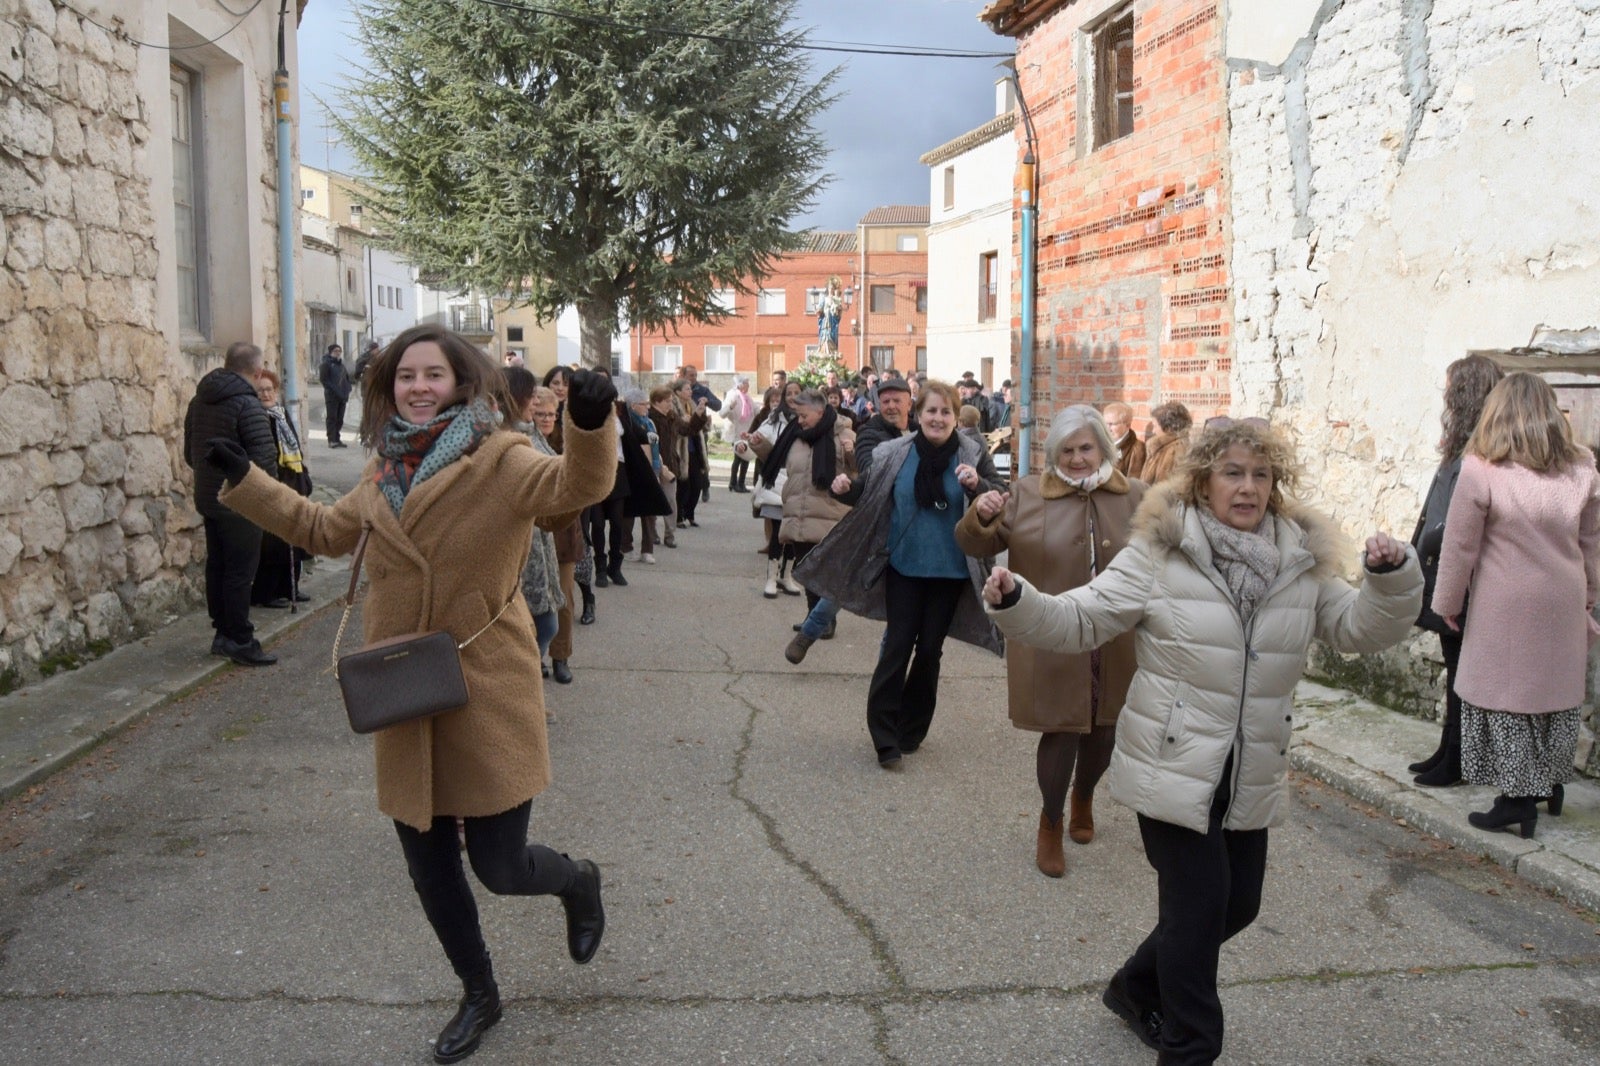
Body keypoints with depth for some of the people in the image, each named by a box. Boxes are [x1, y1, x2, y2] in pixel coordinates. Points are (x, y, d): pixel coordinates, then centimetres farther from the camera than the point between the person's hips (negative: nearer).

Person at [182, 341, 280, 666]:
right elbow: (265, 457, -22)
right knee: (240, 572, -2)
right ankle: (240, 641, 3)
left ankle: (223, 633, 23)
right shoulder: (247, 404, -18)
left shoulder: (199, 400, 9)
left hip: (208, 499, 8)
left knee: (217, 566, 15)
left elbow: (189, 453, 18)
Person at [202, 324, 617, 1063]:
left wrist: (591, 422, -49)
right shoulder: (385, 471, 9)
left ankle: (579, 883, 37)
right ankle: (479, 996, 39)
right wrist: (243, 479, 25)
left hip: (486, 695, -6)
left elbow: (577, 484, -29)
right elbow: (325, 530, 25)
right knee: (429, 869, 15)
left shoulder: (498, 459, -11)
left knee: (499, 868, 0)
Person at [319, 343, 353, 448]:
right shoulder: (326, 364, -5)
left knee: (340, 419, 8)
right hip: (332, 396, -7)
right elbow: (323, 379, -12)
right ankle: (331, 440, -3)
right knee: (332, 418, -4)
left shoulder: (341, 364, 18)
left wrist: (347, 390, 7)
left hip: (342, 395, 7)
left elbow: (347, 377, 22)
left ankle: (337, 439, 15)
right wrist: (334, 390, -18)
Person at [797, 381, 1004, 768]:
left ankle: (911, 730, 25)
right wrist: (847, 488, -14)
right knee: (897, 646, -1)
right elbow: (870, 492, 7)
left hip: (949, 572, 0)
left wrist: (978, 485, -30)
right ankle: (884, 735, 4)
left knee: (929, 650, 11)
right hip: (903, 566, 0)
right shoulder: (895, 453, -5)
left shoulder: (971, 455, -7)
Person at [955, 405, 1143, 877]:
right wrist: (979, 517, -23)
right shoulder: (1028, 494, -3)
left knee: (1104, 729, 16)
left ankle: (1084, 798, 47)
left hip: (1115, 644, 3)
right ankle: (1050, 824, 22)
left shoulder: (1133, 497, 2)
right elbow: (979, 546, -2)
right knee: (1062, 730, -2)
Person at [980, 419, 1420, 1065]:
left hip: (1252, 779, 6)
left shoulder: (1303, 562, 4)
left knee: (1238, 904, 16)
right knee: (1197, 904, -3)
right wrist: (1015, 602, -28)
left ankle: (1137, 989, 41)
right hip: (1174, 770, -6)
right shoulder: (1158, 555, -10)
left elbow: (1360, 629, 6)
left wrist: (1392, 578, -13)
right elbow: (1078, 622, -11)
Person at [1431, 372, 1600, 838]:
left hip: (1505, 607, -5)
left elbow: (1460, 547, -8)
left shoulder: (1480, 471, -13)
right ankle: (1549, 785, 29)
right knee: (1557, 693, 16)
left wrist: (1448, 602, 4)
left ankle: (1518, 799, 8)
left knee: (1506, 698, 4)